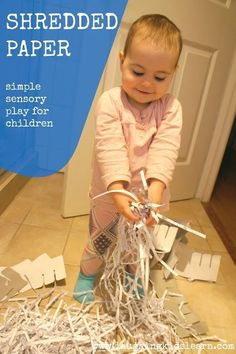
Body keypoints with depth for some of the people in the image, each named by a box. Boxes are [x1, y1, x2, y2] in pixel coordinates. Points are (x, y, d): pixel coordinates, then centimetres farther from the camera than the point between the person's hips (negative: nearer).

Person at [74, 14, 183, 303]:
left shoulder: (171, 109, -11)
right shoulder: (110, 102, -17)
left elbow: (165, 150, -23)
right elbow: (110, 149, -27)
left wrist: (155, 188, -38)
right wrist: (118, 189, -39)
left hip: (150, 195, 3)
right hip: (109, 194, -2)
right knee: (100, 240, 19)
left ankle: (132, 275, 57)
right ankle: (87, 274, 50)